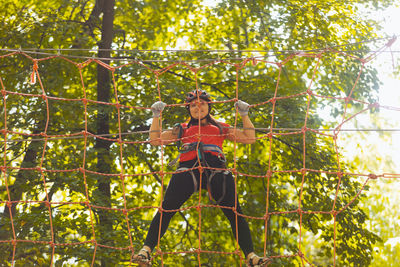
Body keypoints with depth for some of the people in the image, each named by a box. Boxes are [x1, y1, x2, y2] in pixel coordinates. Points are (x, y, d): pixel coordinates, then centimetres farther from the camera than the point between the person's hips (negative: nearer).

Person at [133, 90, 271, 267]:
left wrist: (244, 115, 22)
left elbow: (250, 138, 27)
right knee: (166, 208, -18)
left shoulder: (220, 128, 32)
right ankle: (146, 249, -22)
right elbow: (155, 140, 25)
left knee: (234, 211, -15)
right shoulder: (183, 129, 32)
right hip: (188, 168, 0)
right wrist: (156, 116, 21)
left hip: (216, 169, 0)